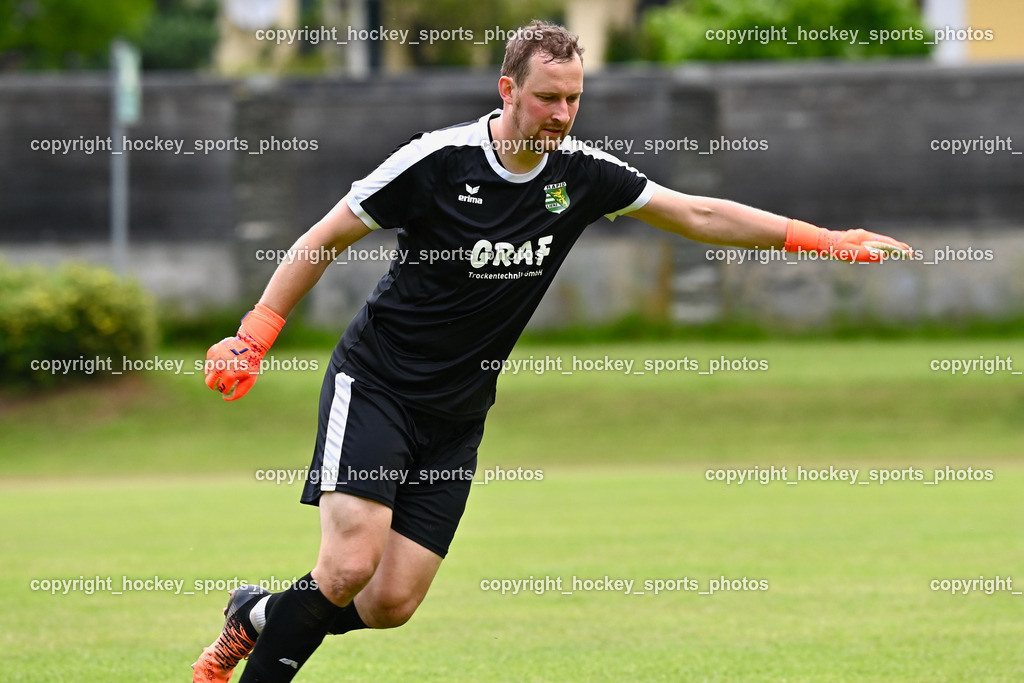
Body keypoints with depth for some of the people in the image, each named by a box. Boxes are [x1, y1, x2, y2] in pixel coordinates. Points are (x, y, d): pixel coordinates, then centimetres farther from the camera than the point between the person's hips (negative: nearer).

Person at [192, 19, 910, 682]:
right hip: (373, 388, -5)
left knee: (392, 603, -4)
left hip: (455, 420, 5)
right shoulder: (439, 159, -15)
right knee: (351, 566, -22)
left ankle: (257, 616, 22)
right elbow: (325, 239, -7)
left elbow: (701, 214, 4)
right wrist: (253, 338, -13)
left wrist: (829, 241, -2)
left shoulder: (580, 174, -2)